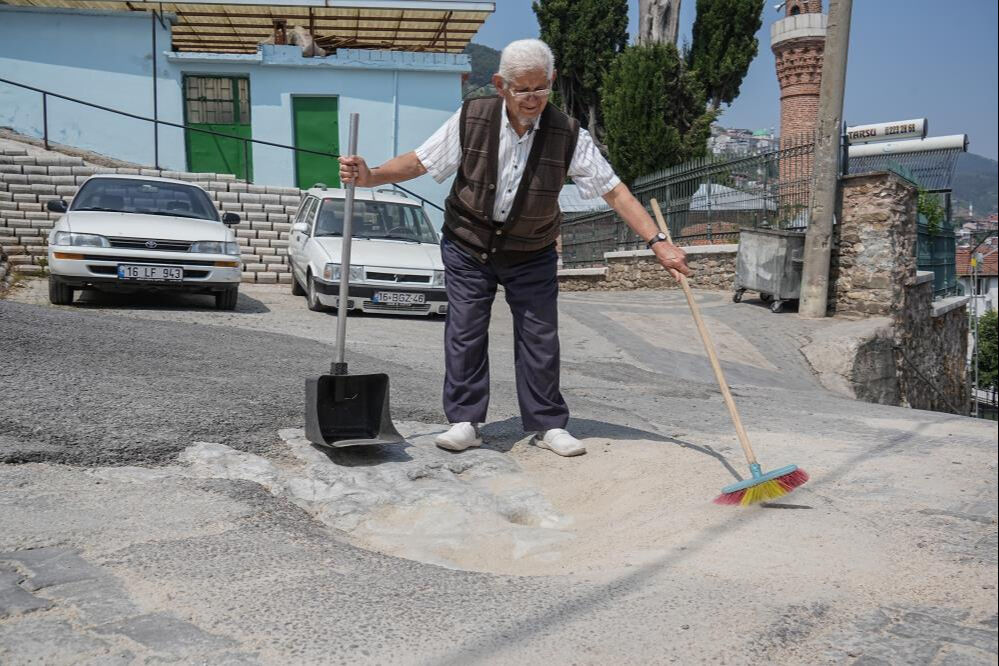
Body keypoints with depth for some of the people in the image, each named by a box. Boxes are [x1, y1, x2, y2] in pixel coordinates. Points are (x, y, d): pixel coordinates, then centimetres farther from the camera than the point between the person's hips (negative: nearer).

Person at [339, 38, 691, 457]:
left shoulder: (568, 135, -14)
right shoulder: (471, 119, -13)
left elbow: (614, 191, -14)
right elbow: (420, 162, -6)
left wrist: (657, 242, -22)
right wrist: (370, 176, -22)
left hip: (532, 254, 0)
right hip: (468, 246, 0)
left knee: (540, 337, 2)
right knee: (464, 332, -1)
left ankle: (547, 424, 15)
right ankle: (464, 421, 10)